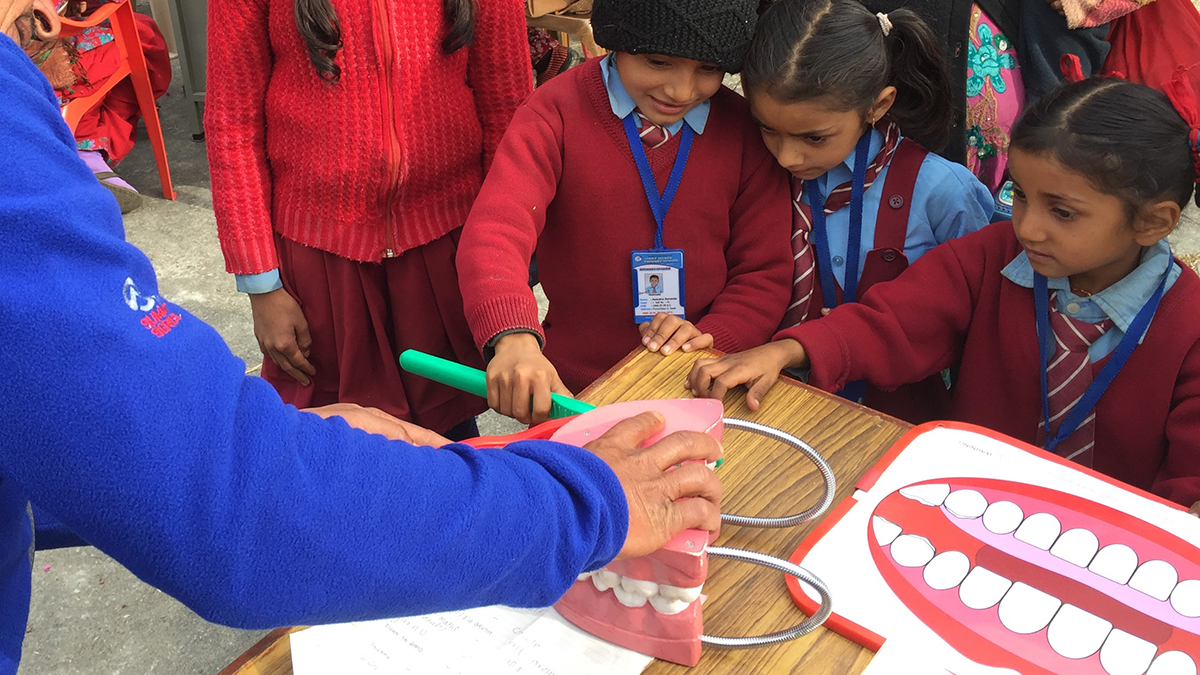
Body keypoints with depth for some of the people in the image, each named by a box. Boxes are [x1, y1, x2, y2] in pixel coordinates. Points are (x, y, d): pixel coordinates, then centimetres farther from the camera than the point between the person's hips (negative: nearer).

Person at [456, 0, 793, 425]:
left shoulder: (746, 130, -1)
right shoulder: (557, 112, -8)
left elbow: (766, 270, 4)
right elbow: (496, 229, -23)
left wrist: (714, 335, -15)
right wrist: (514, 337, -41)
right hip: (579, 391, -2)